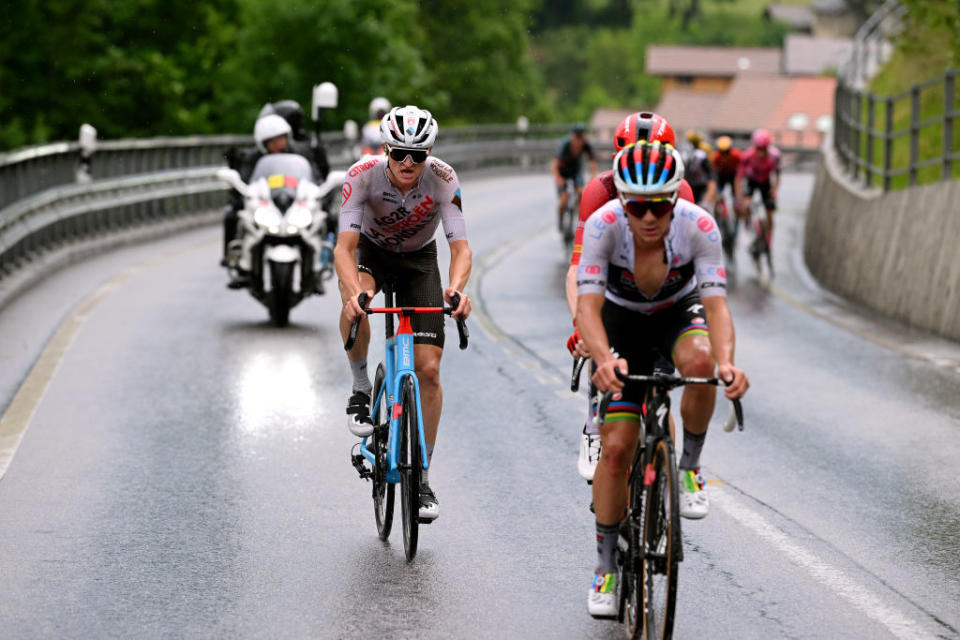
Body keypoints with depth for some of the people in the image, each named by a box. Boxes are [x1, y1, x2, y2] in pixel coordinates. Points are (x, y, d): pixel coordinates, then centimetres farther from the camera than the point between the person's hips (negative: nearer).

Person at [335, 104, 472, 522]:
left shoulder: (443, 179, -29)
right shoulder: (363, 175, -31)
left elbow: (460, 247, -32)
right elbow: (344, 247, -36)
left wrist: (457, 288, -53)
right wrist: (354, 292, -56)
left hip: (419, 259, 1)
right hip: (371, 250, -1)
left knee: (428, 369, -9)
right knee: (355, 301, -38)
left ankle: (422, 477, 4)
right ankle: (361, 390, -13)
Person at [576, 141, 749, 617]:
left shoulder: (698, 225, -30)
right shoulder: (604, 224, -31)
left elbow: (715, 302, -36)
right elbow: (589, 304, -37)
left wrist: (726, 362, -55)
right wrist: (604, 359, -56)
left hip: (680, 311, 0)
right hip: (623, 319, 0)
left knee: (699, 361, -37)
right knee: (616, 448, -8)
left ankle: (690, 467, -12)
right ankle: (606, 565, 9)